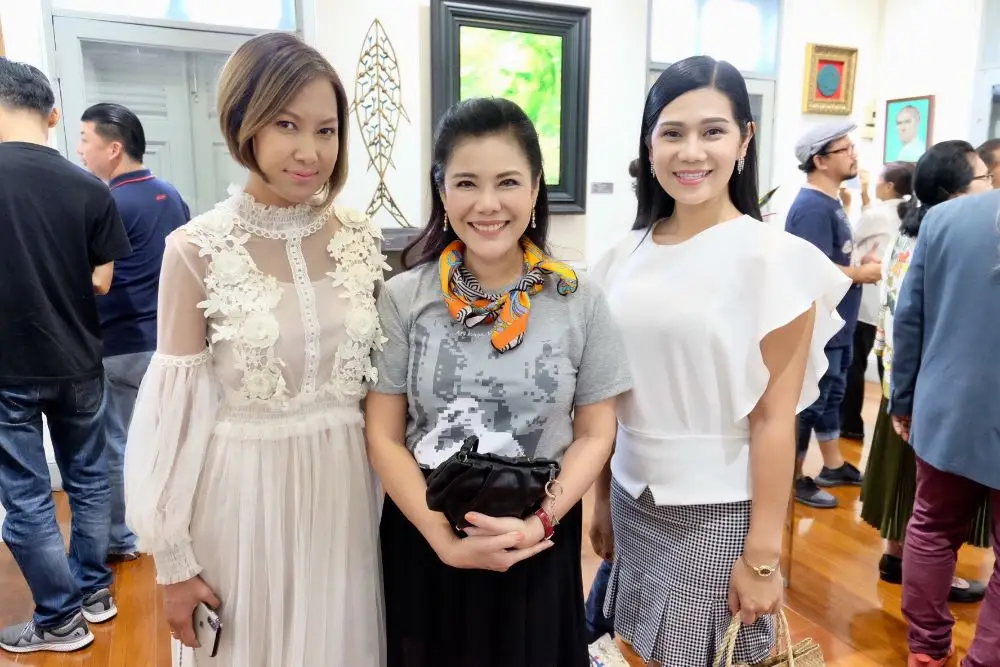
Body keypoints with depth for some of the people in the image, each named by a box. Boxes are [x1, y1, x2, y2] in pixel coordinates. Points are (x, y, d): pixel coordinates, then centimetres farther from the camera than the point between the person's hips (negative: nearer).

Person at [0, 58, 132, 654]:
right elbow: (101, 282, -2)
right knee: (89, 479, 17)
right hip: (77, 362, 3)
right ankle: (95, 591, 32)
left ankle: (60, 620, 20)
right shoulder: (90, 188, -6)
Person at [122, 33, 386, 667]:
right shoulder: (196, 250, -12)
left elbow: (379, 378, 6)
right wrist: (173, 559, -4)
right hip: (243, 494, -2)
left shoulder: (361, 239, -2)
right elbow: (176, 408, -8)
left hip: (346, 489, 3)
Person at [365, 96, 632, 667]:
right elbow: (384, 437, -6)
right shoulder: (404, 299, -8)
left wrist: (539, 522, -14)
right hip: (423, 539, 0)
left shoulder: (580, 301, -7)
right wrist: (443, 537, -15)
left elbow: (595, 434, -2)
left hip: (539, 545, 1)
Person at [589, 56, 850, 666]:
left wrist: (762, 554, -12)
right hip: (634, 501, 5)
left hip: (719, 512, -4)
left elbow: (774, 418, -13)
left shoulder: (774, 257, -12)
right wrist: (602, 499, 10)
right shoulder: (627, 254, 1)